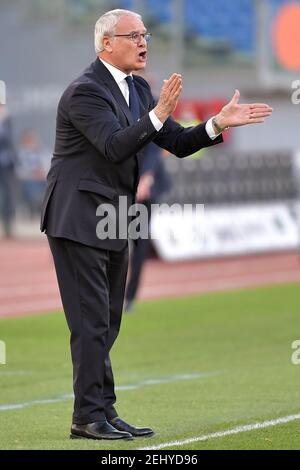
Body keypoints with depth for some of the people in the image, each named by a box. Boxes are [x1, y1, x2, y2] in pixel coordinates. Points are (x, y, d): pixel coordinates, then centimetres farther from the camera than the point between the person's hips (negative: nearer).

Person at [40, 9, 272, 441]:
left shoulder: (138, 90, 12)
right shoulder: (85, 91, -15)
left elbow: (178, 144, 10)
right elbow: (114, 147, -27)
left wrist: (219, 123, -5)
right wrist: (157, 115, -37)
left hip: (112, 223, 9)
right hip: (80, 219, -9)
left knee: (106, 323, 11)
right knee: (92, 321, -8)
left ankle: (103, 413, 16)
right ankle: (89, 417, -4)